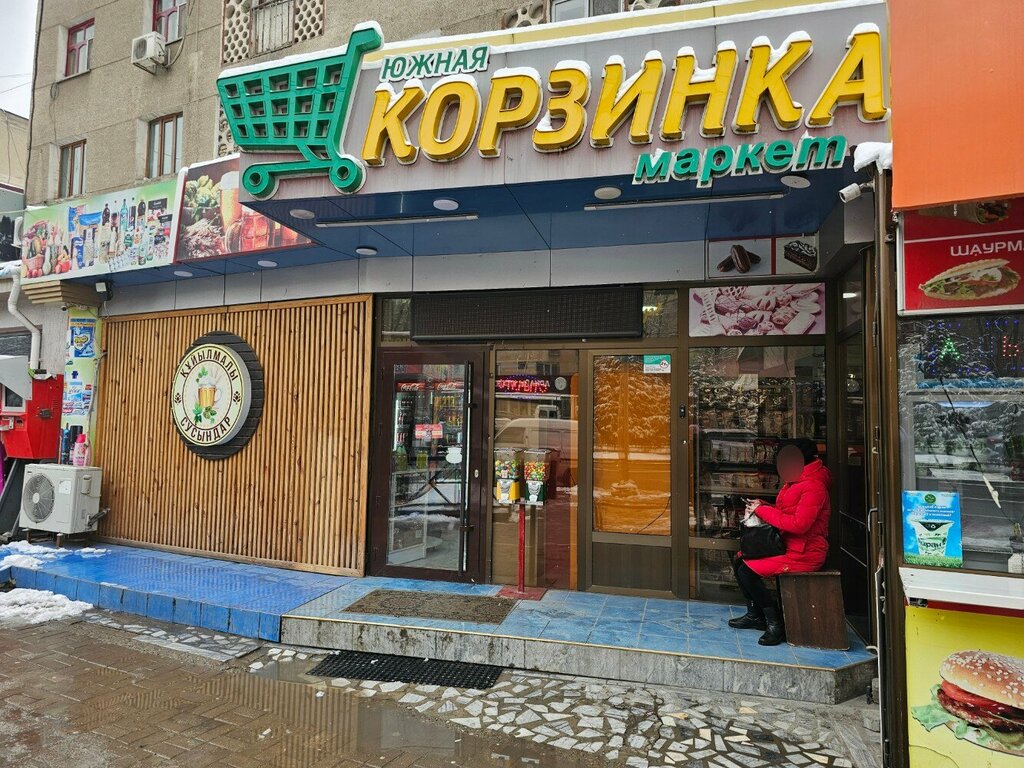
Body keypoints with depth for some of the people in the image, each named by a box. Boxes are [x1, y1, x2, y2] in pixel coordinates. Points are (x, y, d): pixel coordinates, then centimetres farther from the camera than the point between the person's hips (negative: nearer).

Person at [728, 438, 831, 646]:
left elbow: (798, 524, -28)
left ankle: (775, 623, -7)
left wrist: (763, 510, -19)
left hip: (804, 553, -10)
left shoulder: (813, 487, -19)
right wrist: (761, 506, 2)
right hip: (788, 545, 10)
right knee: (739, 559, 7)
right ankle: (755, 614, 17)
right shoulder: (795, 483, 13)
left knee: (748, 571, -20)